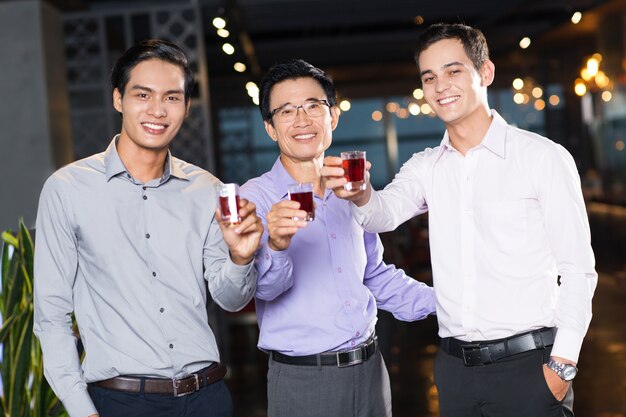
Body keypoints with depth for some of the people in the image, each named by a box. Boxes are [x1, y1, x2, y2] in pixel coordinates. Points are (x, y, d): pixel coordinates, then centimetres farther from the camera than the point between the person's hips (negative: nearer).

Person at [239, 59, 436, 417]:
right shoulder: (256, 197, -9)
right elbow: (264, 286, -23)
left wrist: (442, 301, 12)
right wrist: (276, 246, -43)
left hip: (369, 370, 5)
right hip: (301, 380, -5)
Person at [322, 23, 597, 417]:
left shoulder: (543, 157, -6)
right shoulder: (427, 167, 7)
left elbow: (577, 270, -6)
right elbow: (386, 211, -11)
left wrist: (562, 365, -12)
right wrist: (360, 195, -33)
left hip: (528, 366, -4)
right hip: (455, 366, 4)